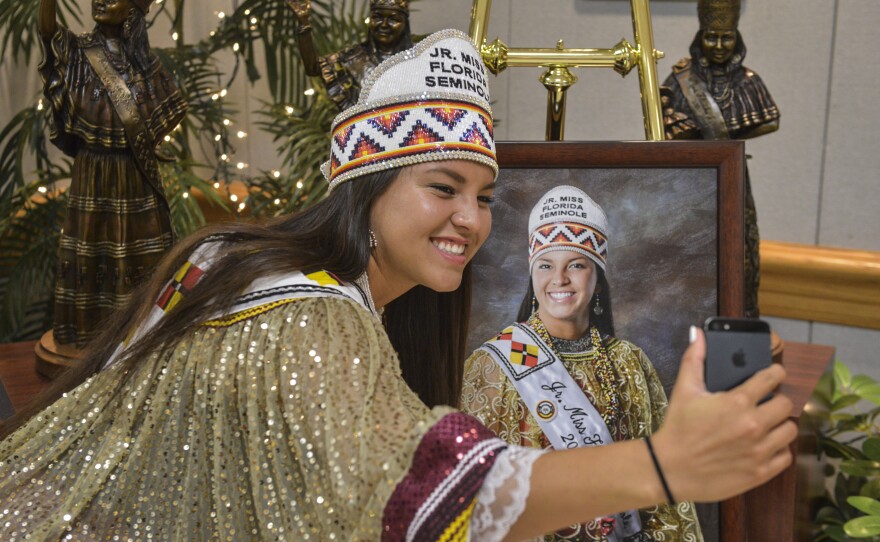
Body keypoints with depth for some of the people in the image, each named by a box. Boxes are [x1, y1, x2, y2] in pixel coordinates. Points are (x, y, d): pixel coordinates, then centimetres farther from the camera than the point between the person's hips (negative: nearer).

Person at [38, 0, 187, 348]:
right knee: (89, 246, 5)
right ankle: (89, 326, 16)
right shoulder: (78, 52, -1)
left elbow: (170, 110, 4)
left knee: (139, 246, 6)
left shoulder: (141, 58, 4)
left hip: (134, 171, 1)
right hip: (92, 170, -1)